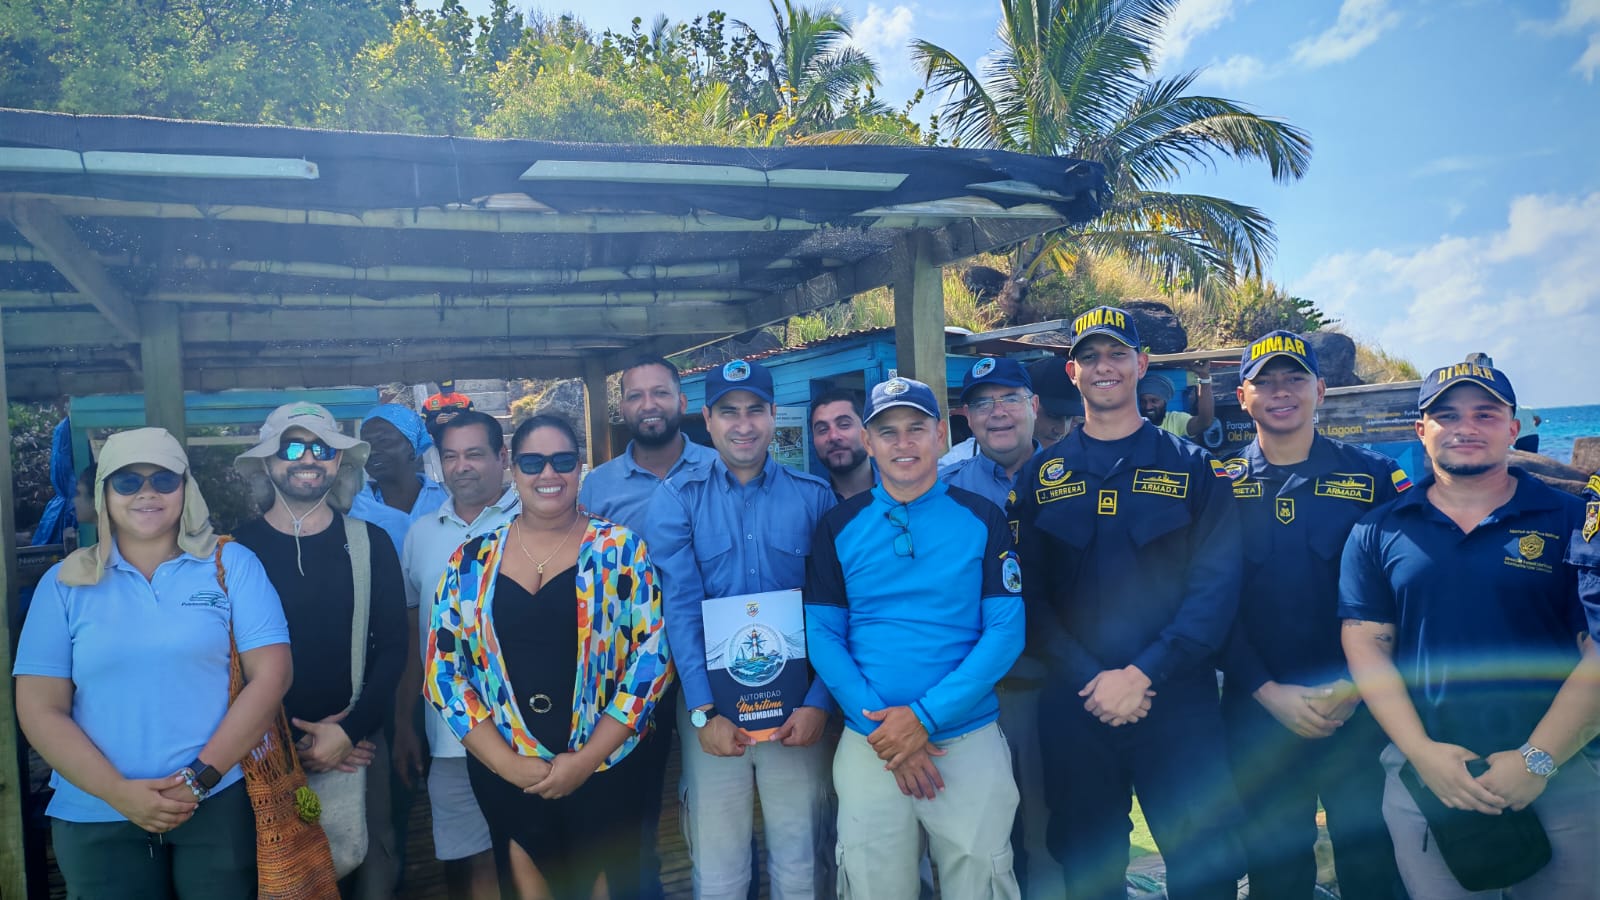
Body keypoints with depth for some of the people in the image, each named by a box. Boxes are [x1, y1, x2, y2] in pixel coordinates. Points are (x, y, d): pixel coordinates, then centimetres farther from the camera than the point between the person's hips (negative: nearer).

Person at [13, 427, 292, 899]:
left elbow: (269, 675, -6)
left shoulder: (232, 563, 0)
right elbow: (40, 708, -1)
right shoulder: (64, 582, 4)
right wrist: (119, 791, -12)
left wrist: (201, 778, -13)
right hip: (96, 817, 1)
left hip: (221, 802, -1)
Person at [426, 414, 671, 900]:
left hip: (604, 771, -1)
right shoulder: (471, 561, 1)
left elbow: (653, 656, -8)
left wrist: (586, 759, -12)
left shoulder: (620, 548, -4)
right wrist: (508, 763, -8)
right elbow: (443, 669, 1)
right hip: (504, 778, 2)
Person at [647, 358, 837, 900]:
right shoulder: (678, 499, 0)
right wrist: (704, 711, -14)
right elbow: (680, 608, -8)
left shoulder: (815, 497, 2)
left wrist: (819, 702, -9)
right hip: (712, 703, 0)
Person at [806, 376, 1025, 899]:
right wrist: (879, 725, -11)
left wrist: (925, 715, -15)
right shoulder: (839, 527, 2)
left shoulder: (982, 520, -1)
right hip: (868, 744, 1)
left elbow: (1006, 631, -6)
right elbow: (823, 636, 0)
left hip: (971, 740, 0)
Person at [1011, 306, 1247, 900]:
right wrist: (1092, 682, -11)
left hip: (1176, 700, -1)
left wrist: (1142, 675, -15)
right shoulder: (1041, 477, 7)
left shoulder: (1194, 467, 3)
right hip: (1074, 706, 2)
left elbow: (1217, 586, -6)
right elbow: (1031, 594, 1)